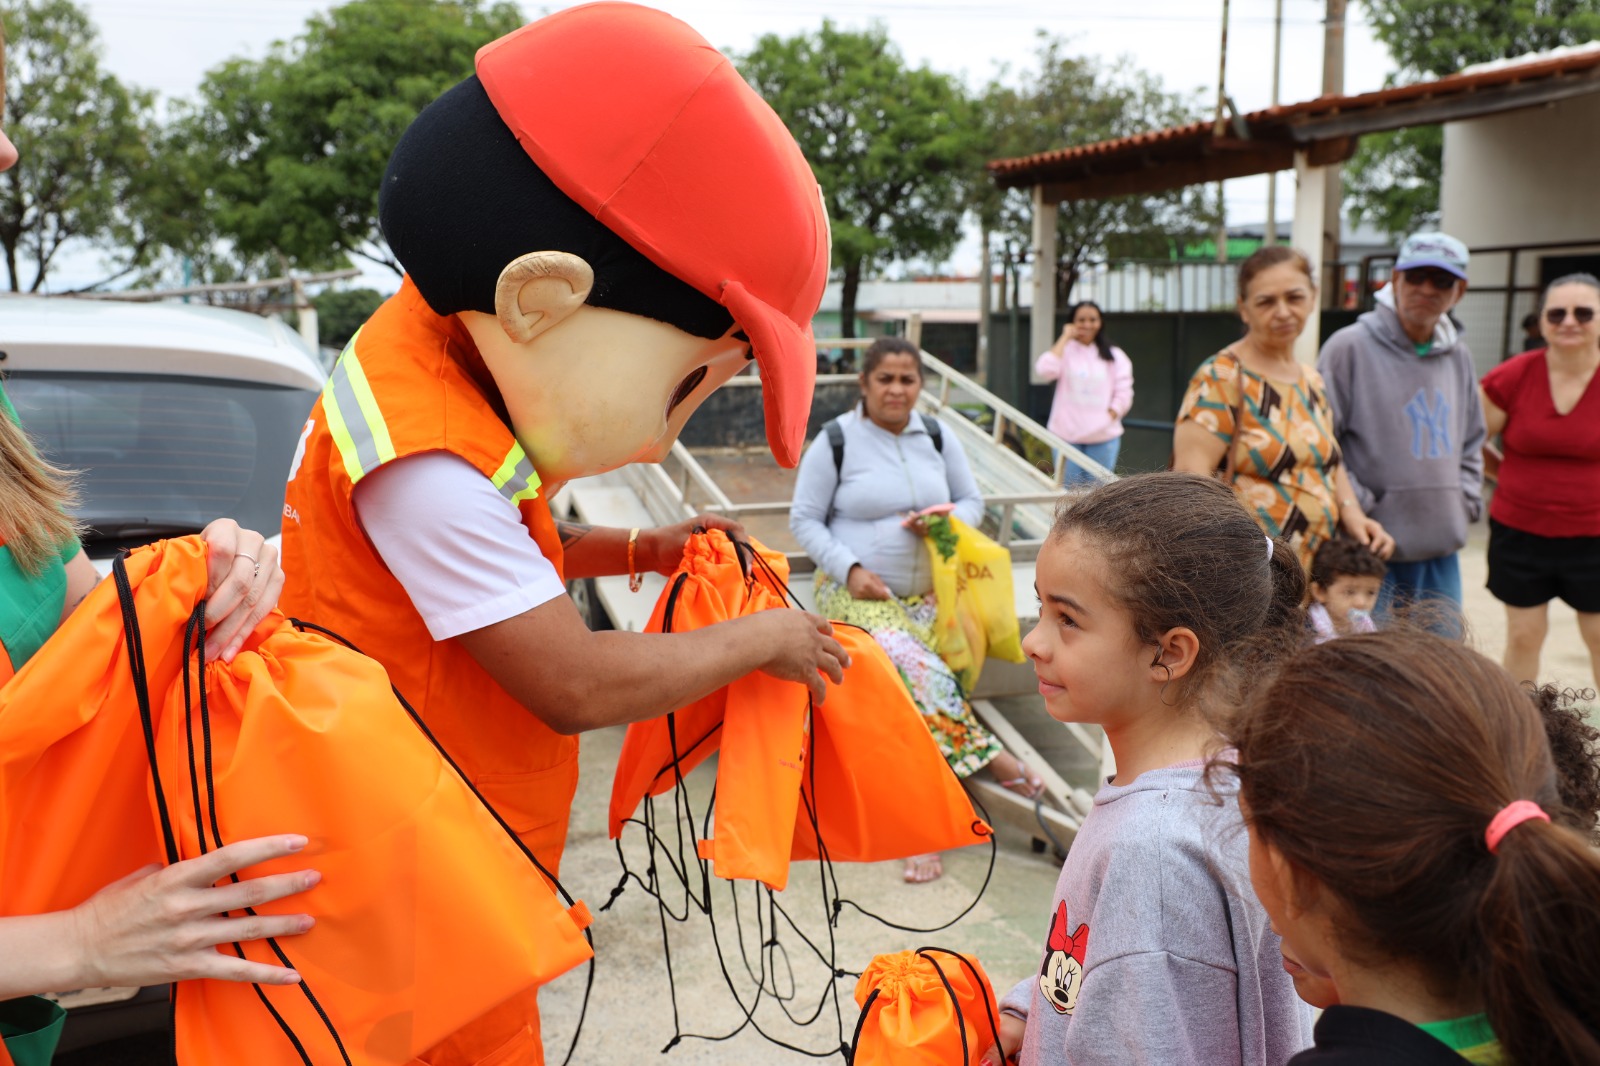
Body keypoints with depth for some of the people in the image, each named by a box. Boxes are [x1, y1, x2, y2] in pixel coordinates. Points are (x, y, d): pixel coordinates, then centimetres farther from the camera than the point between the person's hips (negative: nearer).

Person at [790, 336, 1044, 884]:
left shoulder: (937, 437, 10)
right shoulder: (836, 441, -3)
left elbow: (972, 500, 17)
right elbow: (804, 520, 0)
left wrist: (950, 521, -7)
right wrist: (850, 568, -14)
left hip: (926, 593, 4)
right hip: (858, 594, -3)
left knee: (914, 695, -20)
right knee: (920, 673, -31)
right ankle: (986, 756, -18)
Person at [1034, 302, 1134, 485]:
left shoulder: (1114, 356, 8)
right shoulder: (1064, 350, 6)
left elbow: (1123, 395, 3)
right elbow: (1045, 370, -16)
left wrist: (1108, 418, -9)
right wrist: (1065, 338, -8)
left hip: (1104, 437, 0)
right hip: (1066, 436, 0)